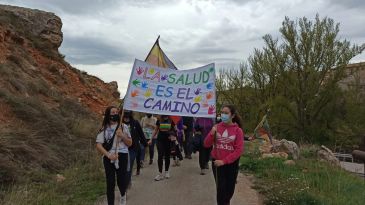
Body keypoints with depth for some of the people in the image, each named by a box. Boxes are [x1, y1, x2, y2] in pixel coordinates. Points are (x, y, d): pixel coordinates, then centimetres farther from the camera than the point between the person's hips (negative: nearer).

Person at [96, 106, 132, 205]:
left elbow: (130, 143, 6)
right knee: (110, 183, 1)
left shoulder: (123, 127, 4)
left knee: (122, 181, 4)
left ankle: (123, 195, 39)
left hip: (122, 157, 1)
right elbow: (98, 145, -5)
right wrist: (108, 155, -19)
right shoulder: (104, 129, 0)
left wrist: (122, 136, -13)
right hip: (109, 158, -1)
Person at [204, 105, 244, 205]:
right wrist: (212, 133, -20)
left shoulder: (238, 130, -10)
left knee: (229, 189, 16)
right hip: (217, 163, 0)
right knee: (221, 188, 0)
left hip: (231, 164, 0)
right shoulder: (217, 127, -4)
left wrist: (224, 161, -20)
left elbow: (239, 150, -14)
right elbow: (207, 144, -2)